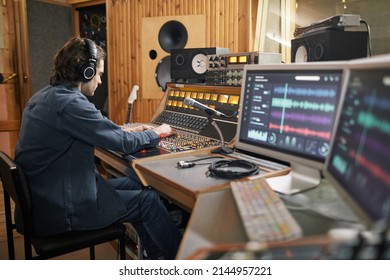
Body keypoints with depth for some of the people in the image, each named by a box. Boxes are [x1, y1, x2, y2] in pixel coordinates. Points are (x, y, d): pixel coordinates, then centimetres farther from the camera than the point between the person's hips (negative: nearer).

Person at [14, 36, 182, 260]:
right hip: (60, 209, -10)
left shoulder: (44, 96, 7)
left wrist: (128, 131, 13)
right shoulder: (70, 104, -24)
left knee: (134, 184, 15)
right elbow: (123, 143, -18)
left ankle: (157, 257, 27)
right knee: (148, 199, 0)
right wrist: (156, 133, 1)